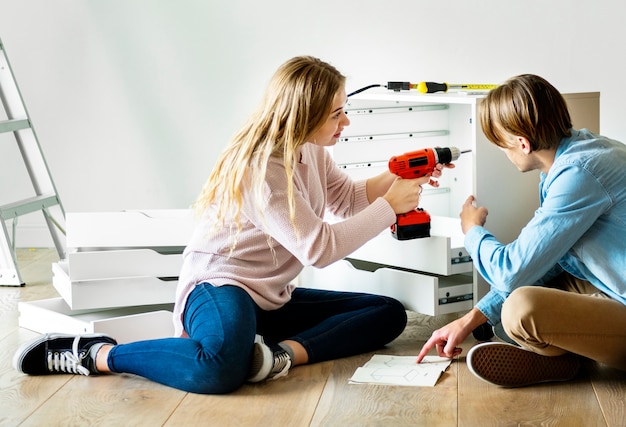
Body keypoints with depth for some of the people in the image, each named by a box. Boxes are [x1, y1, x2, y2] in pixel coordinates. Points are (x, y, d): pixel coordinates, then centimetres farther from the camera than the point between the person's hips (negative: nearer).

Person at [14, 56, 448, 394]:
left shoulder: (310, 151, 6)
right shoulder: (261, 168, -21)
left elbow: (350, 198, 22)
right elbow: (319, 247, -23)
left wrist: (397, 178, 4)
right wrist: (391, 205, -15)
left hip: (273, 297, 10)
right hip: (220, 286, -10)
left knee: (389, 313, 2)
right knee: (222, 370, -43)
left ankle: (286, 351, -21)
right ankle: (94, 353, -18)